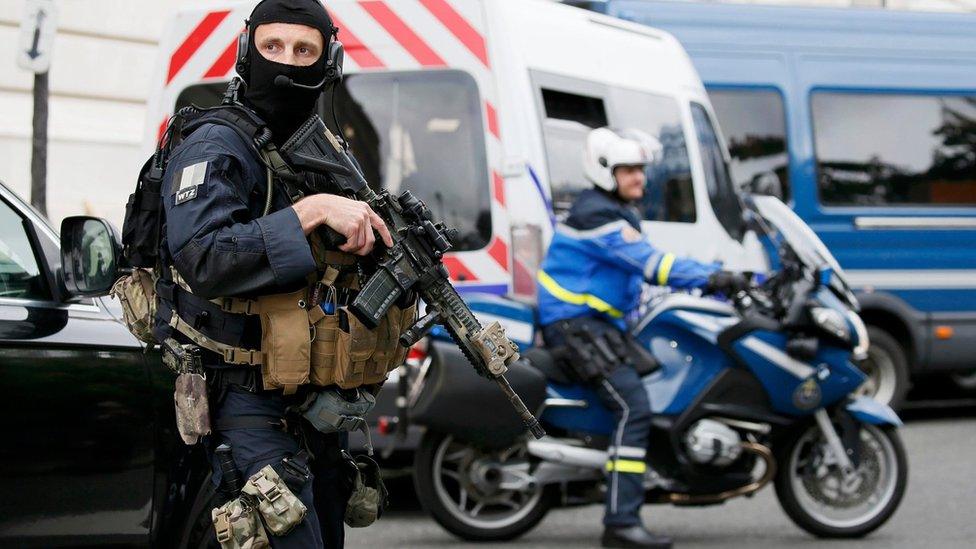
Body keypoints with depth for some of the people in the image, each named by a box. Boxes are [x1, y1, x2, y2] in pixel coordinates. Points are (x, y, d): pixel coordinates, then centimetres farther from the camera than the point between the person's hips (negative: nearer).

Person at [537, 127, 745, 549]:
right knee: (633, 405, -23)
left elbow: (647, 265, 18)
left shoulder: (619, 213, 18)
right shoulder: (597, 215, -16)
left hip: (602, 322, 11)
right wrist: (710, 277, -30)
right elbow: (648, 263, -25)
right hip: (575, 322, -11)